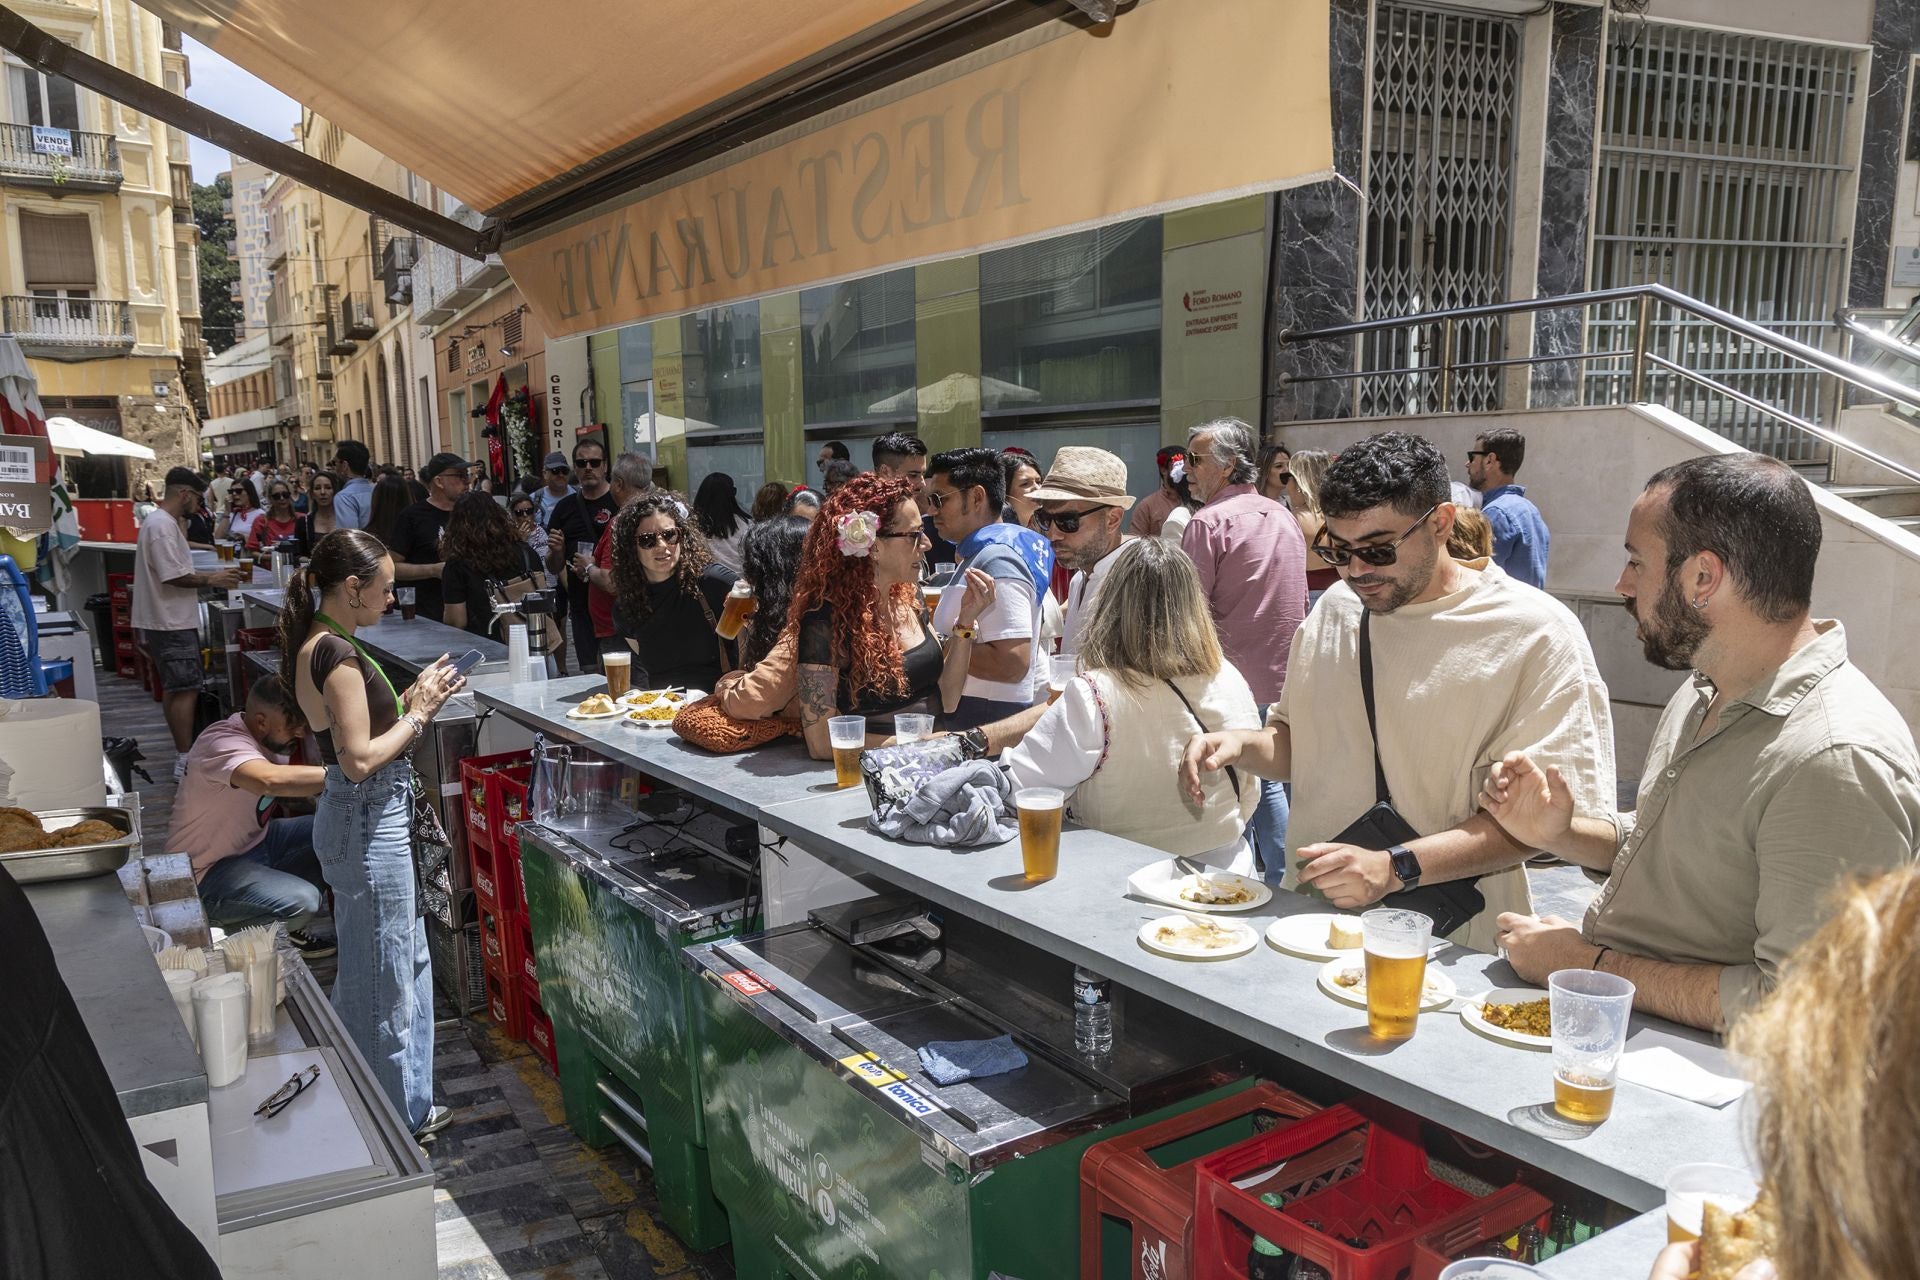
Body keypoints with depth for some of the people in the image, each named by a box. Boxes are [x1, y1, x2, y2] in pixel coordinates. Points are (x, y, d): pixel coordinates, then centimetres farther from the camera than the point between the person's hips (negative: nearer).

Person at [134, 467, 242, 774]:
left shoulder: (159, 522, 16)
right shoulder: (163, 526, -17)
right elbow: (174, 576, -22)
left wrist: (208, 577, 13)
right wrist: (210, 580, -10)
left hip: (170, 621, 11)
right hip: (173, 623, -11)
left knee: (174, 689, 15)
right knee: (186, 690, -9)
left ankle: (183, 755, 22)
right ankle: (185, 761, -7)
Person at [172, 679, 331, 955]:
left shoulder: (269, 739, -1)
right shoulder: (223, 743, -29)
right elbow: (271, 780, -48)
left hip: (254, 839, 9)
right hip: (209, 872, -8)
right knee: (303, 902, -29)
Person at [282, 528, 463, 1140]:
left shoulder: (315, 644, 9)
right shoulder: (339, 655, -21)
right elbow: (360, 759, -24)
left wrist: (411, 697, 5)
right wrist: (419, 714, -13)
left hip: (364, 817, 11)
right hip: (369, 821, -11)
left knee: (409, 961, 20)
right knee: (384, 978, 4)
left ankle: (411, 1105, 33)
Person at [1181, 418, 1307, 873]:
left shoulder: (1209, 521, -13)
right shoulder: (1285, 517, 12)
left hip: (1233, 682, -7)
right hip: (1284, 680, 8)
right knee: (1269, 784, 16)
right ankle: (1284, 881, 22)